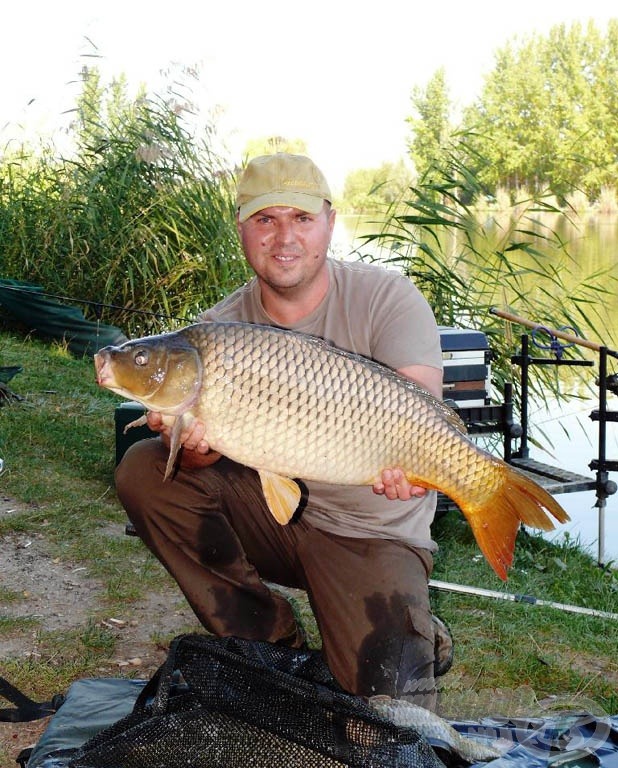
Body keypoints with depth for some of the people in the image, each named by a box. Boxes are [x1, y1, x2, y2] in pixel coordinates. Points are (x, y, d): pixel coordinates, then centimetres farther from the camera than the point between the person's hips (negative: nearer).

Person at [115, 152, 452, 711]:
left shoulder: (386, 297, -10)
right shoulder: (221, 326, -3)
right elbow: (202, 459, -13)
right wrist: (191, 445, -37)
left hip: (372, 533, -3)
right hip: (268, 504, 4)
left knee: (388, 696, -21)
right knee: (143, 471, -16)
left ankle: (413, 632, 18)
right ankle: (268, 639, -4)